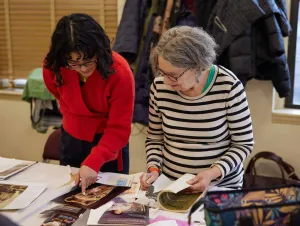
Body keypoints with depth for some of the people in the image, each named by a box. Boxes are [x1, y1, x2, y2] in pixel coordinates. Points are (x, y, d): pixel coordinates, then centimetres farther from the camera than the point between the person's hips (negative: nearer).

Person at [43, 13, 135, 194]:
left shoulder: (119, 72, -28)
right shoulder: (53, 67, -18)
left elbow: (119, 129, -26)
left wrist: (93, 162, -36)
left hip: (109, 142, -3)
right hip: (71, 138, 4)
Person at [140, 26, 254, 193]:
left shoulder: (228, 87, -14)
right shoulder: (159, 87, -5)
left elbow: (244, 144, -6)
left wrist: (214, 172, -19)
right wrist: (153, 169, -9)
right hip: (169, 185, 1)